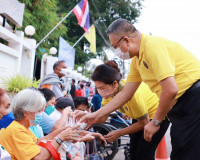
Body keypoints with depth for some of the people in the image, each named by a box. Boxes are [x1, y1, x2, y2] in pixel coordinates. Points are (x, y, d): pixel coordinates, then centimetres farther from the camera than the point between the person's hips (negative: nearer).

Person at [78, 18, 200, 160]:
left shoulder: (153, 46, -21)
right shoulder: (136, 60, 9)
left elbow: (170, 90, -26)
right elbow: (125, 94, 14)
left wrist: (156, 122, -13)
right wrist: (96, 115, 15)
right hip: (180, 106, 9)